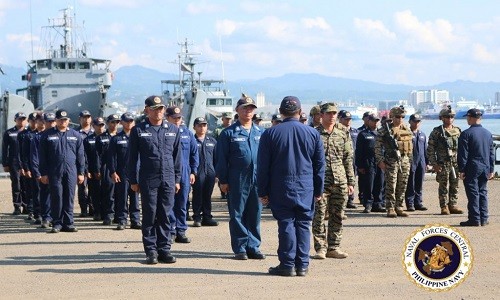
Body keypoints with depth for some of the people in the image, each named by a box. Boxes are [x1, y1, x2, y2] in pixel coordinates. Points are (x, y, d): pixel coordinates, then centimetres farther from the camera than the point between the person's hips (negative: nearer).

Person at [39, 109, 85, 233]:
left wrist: (81, 173, 6)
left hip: (71, 172, 1)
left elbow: (80, 155, 10)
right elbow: (43, 156, 3)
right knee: (56, 198, -1)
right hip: (54, 172, -1)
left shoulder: (75, 135, 9)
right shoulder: (47, 135, 4)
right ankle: (57, 223, 6)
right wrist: (43, 173, -1)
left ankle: (68, 223, 8)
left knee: (69, 198, 2)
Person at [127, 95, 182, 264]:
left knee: (165, 216, 4)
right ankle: (151, 251, 6)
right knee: (149, 216, 1)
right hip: (148, 180, -2)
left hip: (168, 180, 2)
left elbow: (177, 156, 13)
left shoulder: (173, 130, 10)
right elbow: (132, 157, 4)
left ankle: (164, 249, 10)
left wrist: (177, 179, 10)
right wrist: (133, 180, 0)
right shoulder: (138, 130, 2)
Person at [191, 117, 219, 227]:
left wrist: (217, 173, 10)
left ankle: (207, 217, 14)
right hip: (197, 173, -4)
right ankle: (197, 218, 5)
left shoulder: (212, 141, 14)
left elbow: (216, 158, 16)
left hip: (210, 172, 4)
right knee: (197, 195, -2)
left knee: (208, 196, 8)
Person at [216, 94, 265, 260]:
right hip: (237, 181, -3)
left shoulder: (260, 132, 12)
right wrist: (223, 180, -3)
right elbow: (221, 158, 1)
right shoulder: (229, 133, 2)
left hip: (257, 180, 3)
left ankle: (253, 247, 14)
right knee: (237, 215, 2)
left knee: (255, 215, 7)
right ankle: (240, 248, 8)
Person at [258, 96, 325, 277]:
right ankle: (302, 265, 8)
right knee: (303, 225, 6)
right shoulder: (313, 134, 3)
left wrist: (263, 191, 5)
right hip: (306, 188, 2)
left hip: (281, 188, -1)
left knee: (286, 224, 1)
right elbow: (320, 165, 8)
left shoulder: (270, 134, -2)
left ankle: (287, 265, 2)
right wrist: (318, 190, 16)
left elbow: (263, 165, -1)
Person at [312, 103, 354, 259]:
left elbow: (348, 158, 11)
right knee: (319, 216, -3)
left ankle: (334, 247, 15)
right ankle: (321, 248, 4)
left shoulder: (343, 133, 9)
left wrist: (350, 182, 8)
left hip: (340, 182, 3)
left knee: (337, 216, 6)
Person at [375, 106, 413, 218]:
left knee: (402, 186, 7)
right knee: (391, 186, -5)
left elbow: (410, 146, 20)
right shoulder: (385, 129, -4)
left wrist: (409, 159, 15)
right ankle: (390, 208, 0)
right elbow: (378, 146, -6)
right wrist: (380, 160, -11)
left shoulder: (407, 130, 11)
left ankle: (399, 207, 14)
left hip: (405, 160, 5)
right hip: (391, 161, -5)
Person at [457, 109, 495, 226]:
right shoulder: (488, 133, 8)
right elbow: (492, 153, 12)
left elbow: (463, 154, -12)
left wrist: (461, 170, -7)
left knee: (473, 194, -2)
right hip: (485, 168, 5)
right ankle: (484, 219, 12)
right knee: (483, 193, 11)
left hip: (472, 168, -5)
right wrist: (491, 170, 16)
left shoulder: (466, 134, -10)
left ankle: (474, 219, -2)